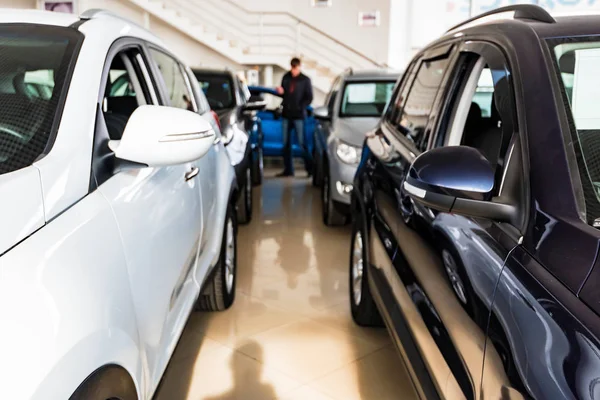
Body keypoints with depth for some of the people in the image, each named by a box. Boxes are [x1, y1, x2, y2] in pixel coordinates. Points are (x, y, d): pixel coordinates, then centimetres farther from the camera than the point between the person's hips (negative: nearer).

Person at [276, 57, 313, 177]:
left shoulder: (305, 80, 1)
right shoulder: (286, 77, 11)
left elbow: (309, 98, 0)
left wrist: (300, 107, -13)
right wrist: (280, 91, -4)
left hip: (298, 115, -4)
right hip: (286, 114, 4)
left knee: (301, 142, -7)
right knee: (286, 143, 5)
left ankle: (310, 167, 2)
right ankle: (288, 169, 11)